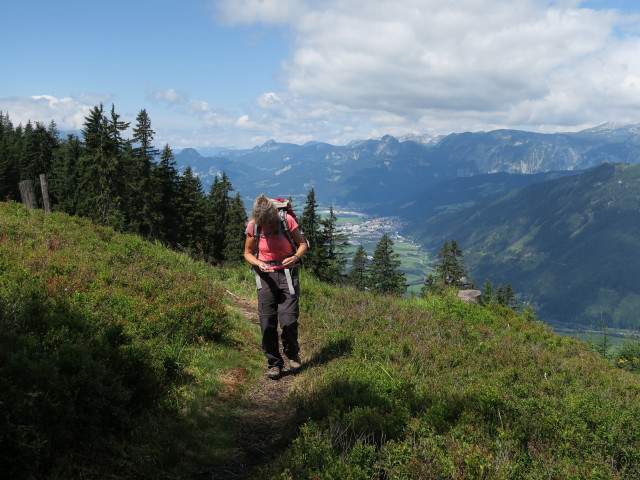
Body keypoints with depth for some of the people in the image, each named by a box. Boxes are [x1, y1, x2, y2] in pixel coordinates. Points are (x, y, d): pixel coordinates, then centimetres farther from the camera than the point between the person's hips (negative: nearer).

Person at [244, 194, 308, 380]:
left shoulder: (287, 220, -13)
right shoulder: (253, 227, -8)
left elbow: (302, 243, 0)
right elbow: (248, 253, 5)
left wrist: (295, 257, -21)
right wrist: (258, 264, -17)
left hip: (287, 273, -1)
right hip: (266, 276, 2)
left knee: (289, 320, -9)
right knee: (267, 323, -2)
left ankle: (292, 354, 20)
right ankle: (274, 363, 16)